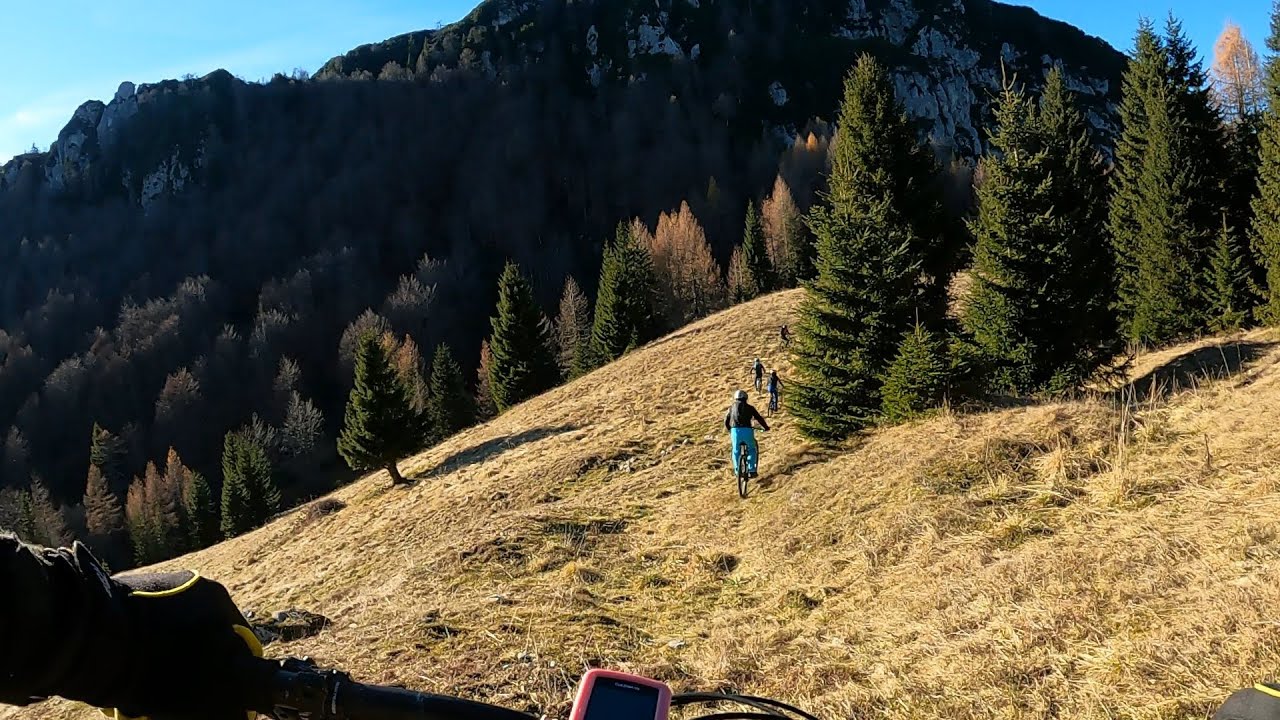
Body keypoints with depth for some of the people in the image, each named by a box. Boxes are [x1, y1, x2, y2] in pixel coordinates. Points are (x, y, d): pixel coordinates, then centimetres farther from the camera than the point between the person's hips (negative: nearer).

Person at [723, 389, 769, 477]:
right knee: (752, 449, 20)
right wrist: (766, 427, 26)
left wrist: (729, 429, 40)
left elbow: (726, 421, 21)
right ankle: (751, 470, 10)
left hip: (735, 431, 1)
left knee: (735, 451, 20)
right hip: (747, 431, -1)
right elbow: (759, 418, 11)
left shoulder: (732, 407, 16)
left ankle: (737, 470, 15)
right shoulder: (749, 407, 11)